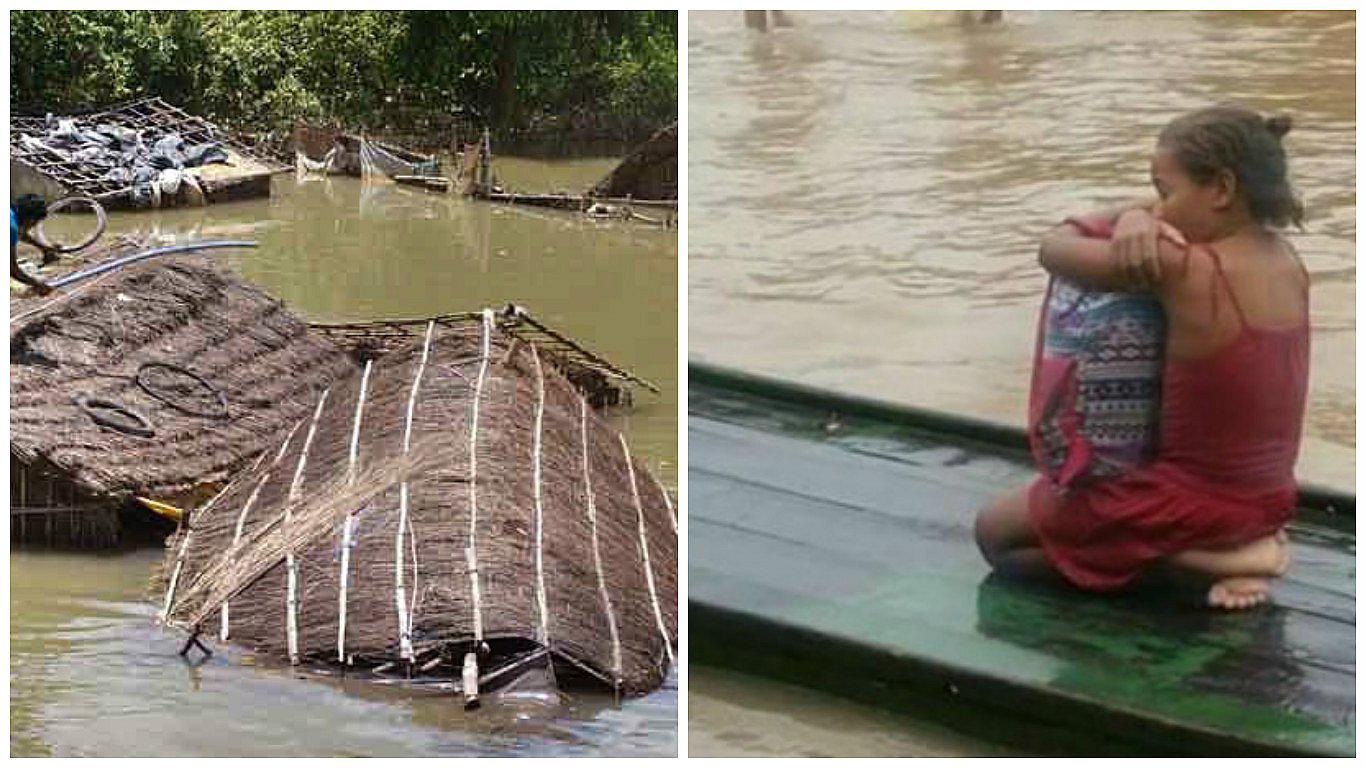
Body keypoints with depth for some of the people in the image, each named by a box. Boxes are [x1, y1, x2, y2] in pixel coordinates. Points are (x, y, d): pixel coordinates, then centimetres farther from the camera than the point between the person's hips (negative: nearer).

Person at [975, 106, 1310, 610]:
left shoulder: (1183, 270, -25)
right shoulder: (1286, 264, -2)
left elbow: (1053, 250, -11)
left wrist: (1128, 222, 7)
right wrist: (1136, 219, -9)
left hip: (1196, 499, -9)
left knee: (994, 534, 9)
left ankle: (1202, 560, -5)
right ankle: (1235, 546, 11)